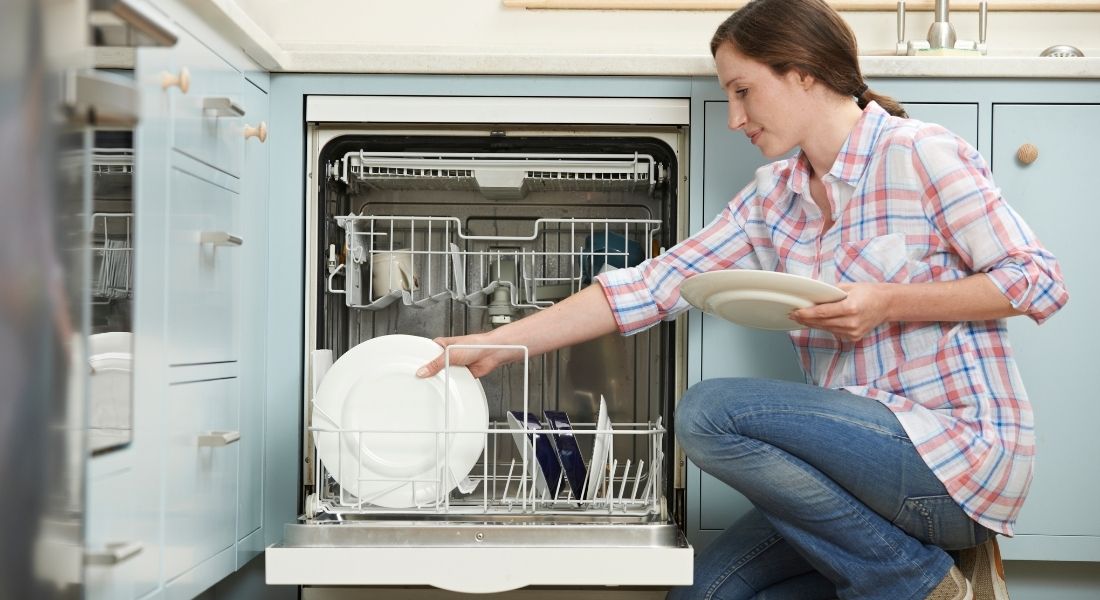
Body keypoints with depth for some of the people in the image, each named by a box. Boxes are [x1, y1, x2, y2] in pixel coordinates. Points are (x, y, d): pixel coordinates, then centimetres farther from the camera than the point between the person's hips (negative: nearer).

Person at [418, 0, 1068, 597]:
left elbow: (1038, 282, -9)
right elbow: (655, 284, 2)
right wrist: (496, 345, -3)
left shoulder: (920, 152, -9)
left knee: (710, 412, -23)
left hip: (962, 446, -7)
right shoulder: (772, 198, 9)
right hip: (871, 447, 7)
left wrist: (888, 303, -21)